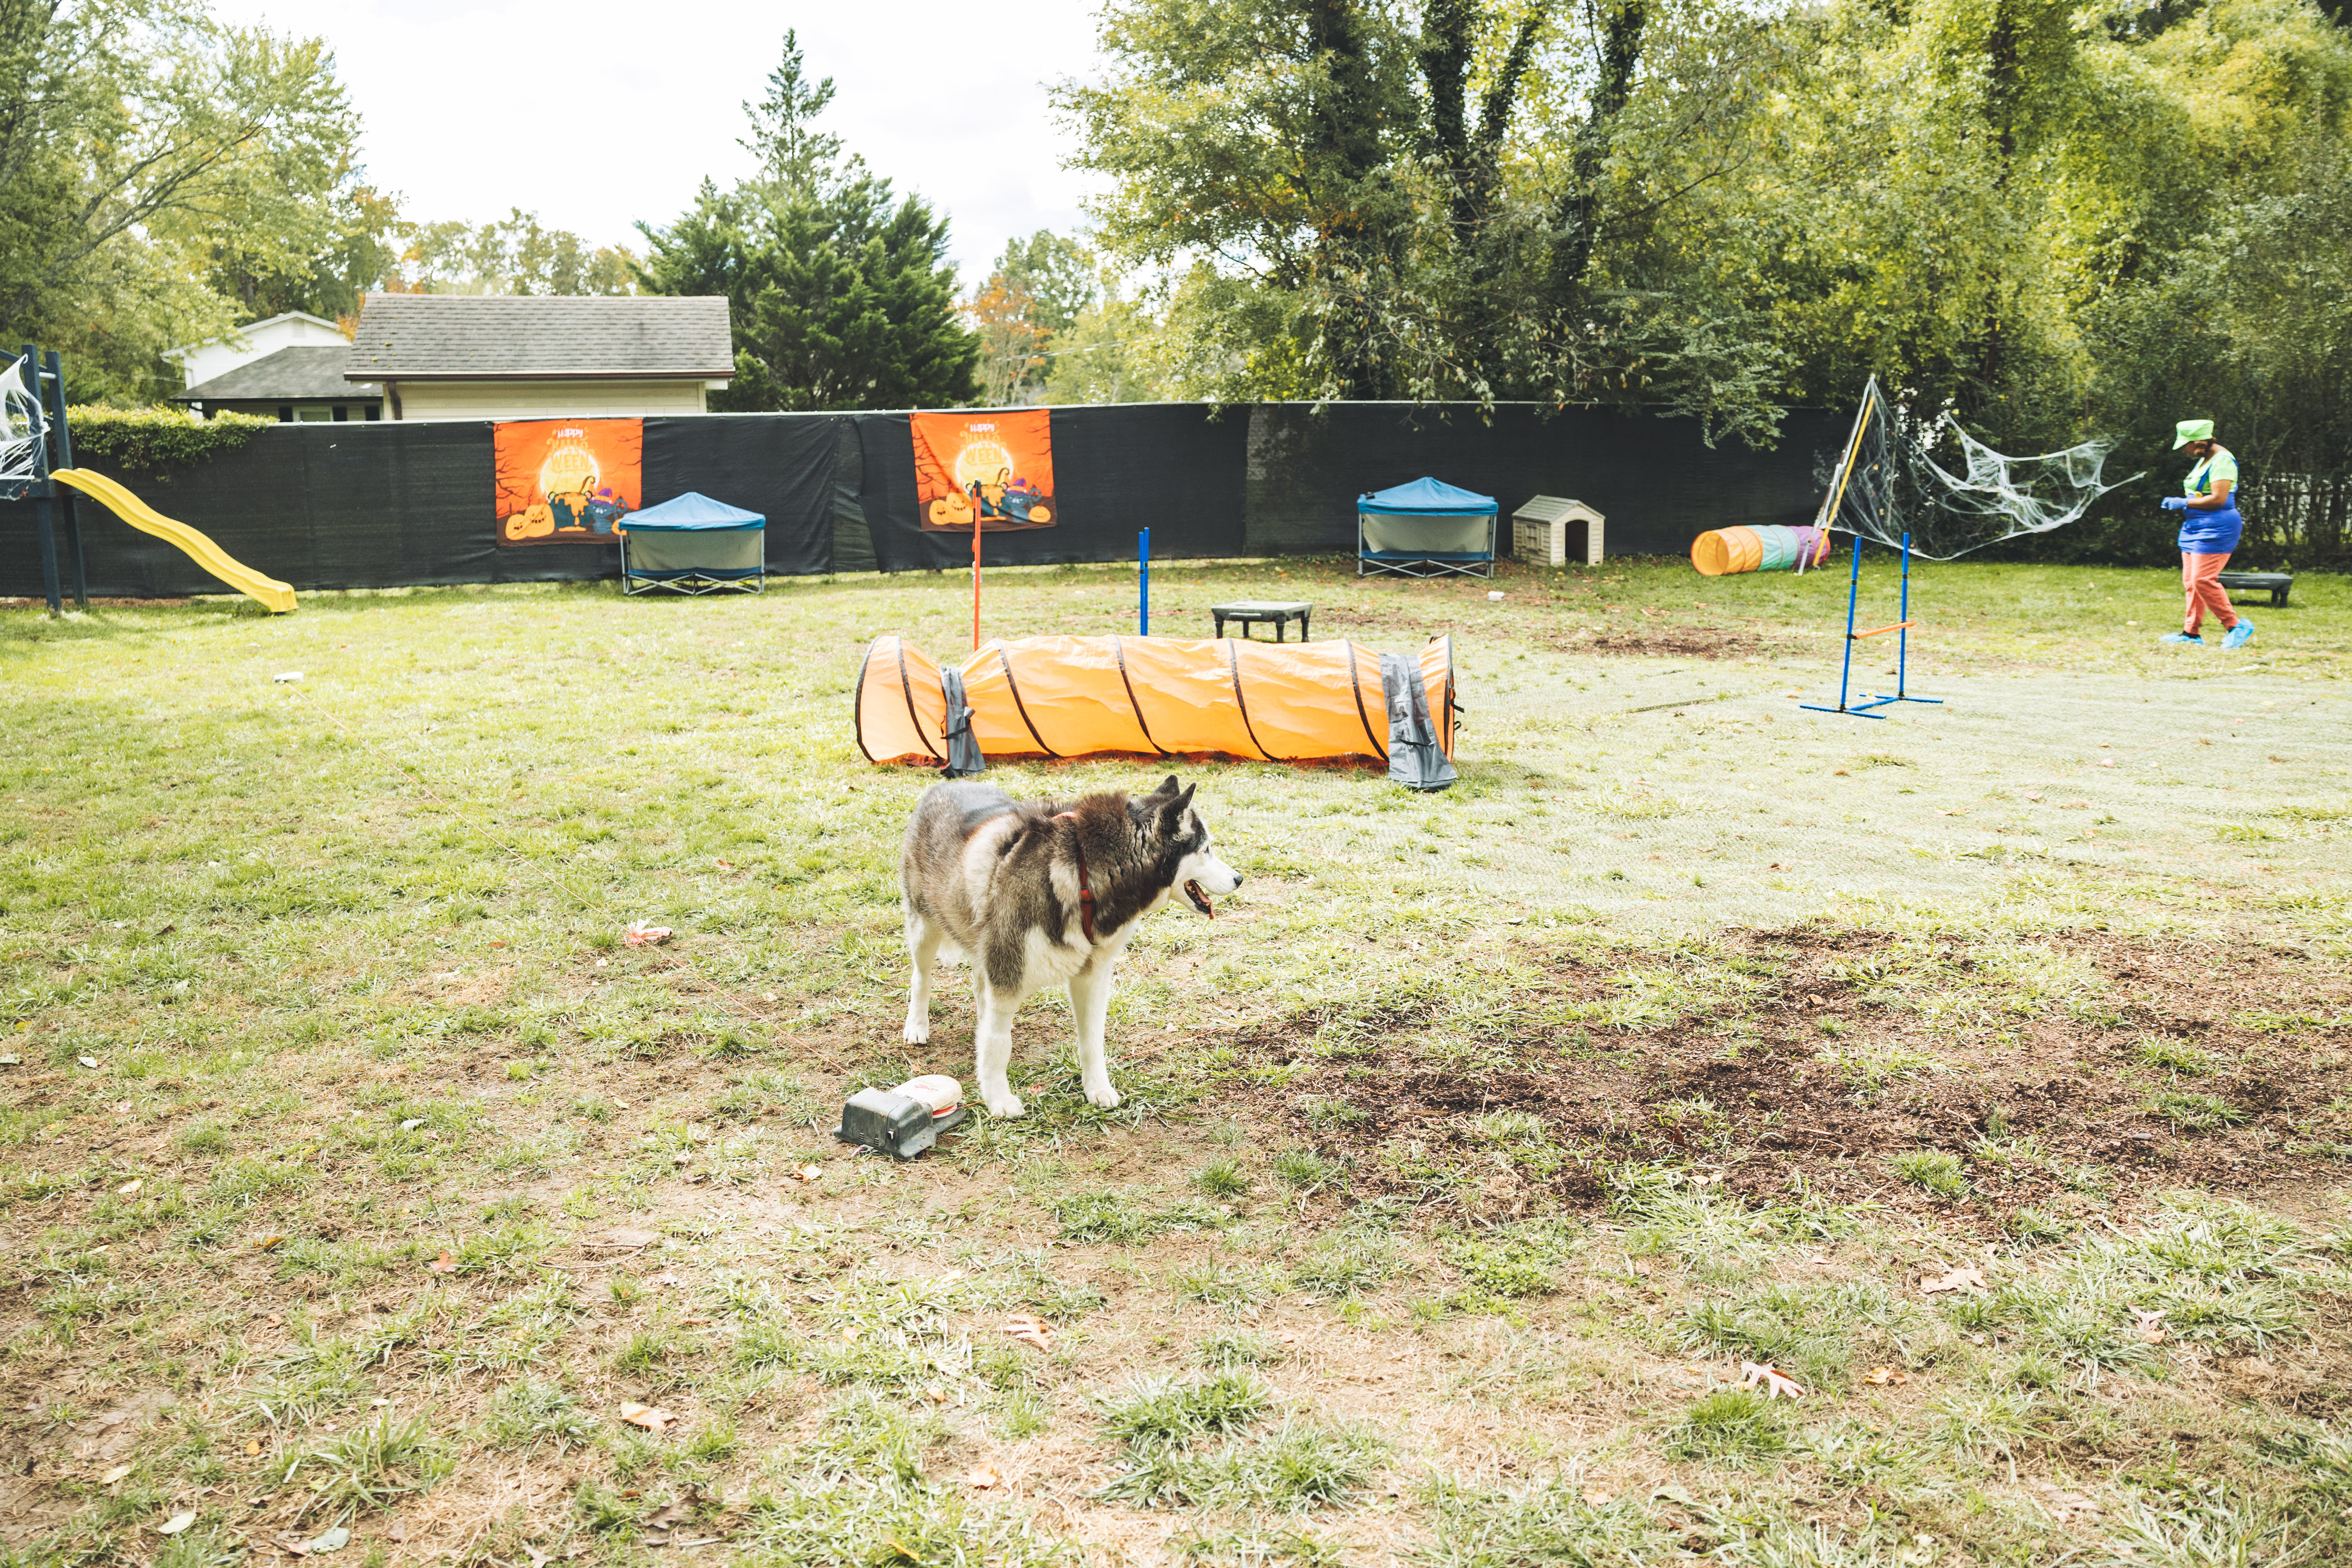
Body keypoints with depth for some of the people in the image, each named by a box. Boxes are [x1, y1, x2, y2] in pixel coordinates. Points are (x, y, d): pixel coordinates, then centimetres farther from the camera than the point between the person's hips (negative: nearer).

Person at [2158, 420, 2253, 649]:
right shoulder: (2204, 459, 17)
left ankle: (2235, 625, -5)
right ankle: (2191, 633, 11)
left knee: (2203, 580, -15)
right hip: (2195, 527, 11)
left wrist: (2185, 503, -15)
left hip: (2215, 529, -11)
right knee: (2190, 581, 8)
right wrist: (2177, 502, 10)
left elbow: (2218, 499, -22)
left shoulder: (2222, 460, -14)